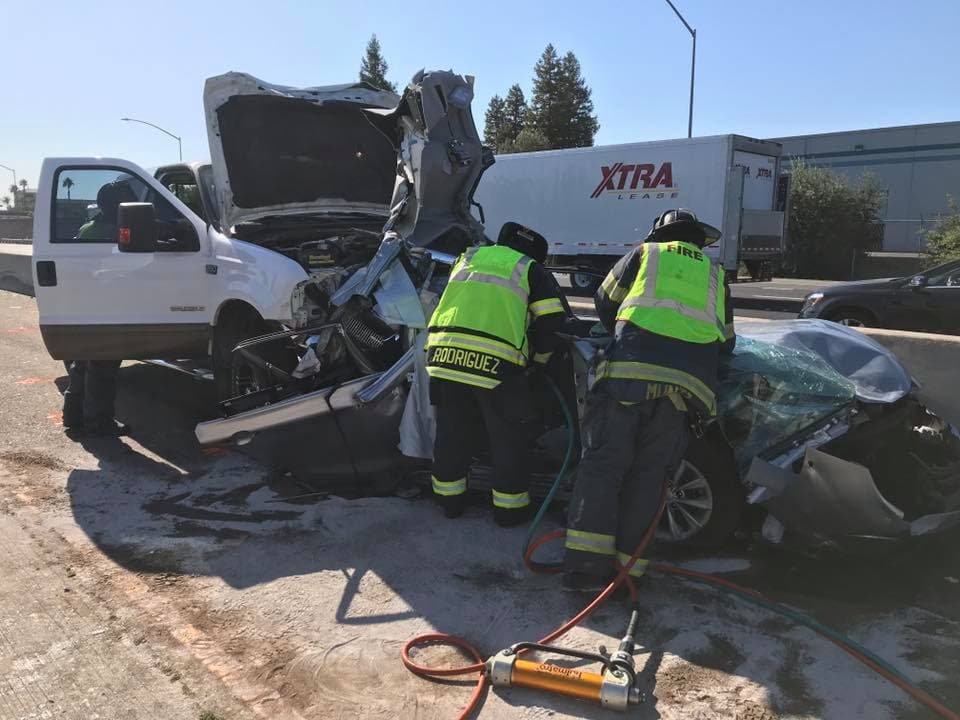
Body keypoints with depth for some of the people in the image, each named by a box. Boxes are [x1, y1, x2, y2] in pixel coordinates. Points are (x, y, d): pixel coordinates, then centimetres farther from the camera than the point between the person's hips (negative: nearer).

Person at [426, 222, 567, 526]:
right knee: (509, 436, 11)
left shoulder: (469, 257, 26)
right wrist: (536, 358, 20)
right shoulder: (531, 270, 14)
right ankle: (509, 505, 20)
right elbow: (552, 323, 7)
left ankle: (449, 497, 31)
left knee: (452, 430, 19)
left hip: (443, 352, 4)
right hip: (496, 361, -4)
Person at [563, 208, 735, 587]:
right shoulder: (715, 274, 29)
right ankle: (625, 562, 5)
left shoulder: (644, 254, 21)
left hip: (628, 372, -2)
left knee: (602, 466, -2)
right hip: (687, 384, 3)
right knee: (646, 477, 7)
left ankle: (587, 561, -11)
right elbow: (725, 341, 33)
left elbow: (605, 304, 28)